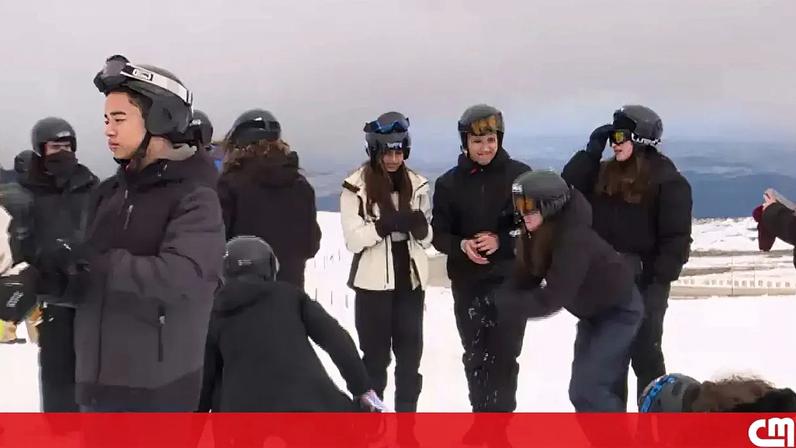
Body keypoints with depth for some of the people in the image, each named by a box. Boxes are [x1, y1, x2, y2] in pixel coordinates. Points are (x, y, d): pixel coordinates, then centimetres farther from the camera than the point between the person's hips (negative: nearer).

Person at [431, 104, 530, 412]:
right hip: (468, 284, 2)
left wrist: (501, 241, -16)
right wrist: (462, 246, -17)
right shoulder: (449, 183, 1)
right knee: (475, 357, 9)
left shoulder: (519, 175, -4)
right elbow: (438, 233, 4)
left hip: (511, 281, -2)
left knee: (504, 356, -1)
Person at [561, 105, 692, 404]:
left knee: (645, 355, 2)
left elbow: (676, 237, -14)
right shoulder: (605, 173, 8)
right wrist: (591, 152, -4)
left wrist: (660, 282, -19)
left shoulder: (667, 179, -11)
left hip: (644, 283, -6)